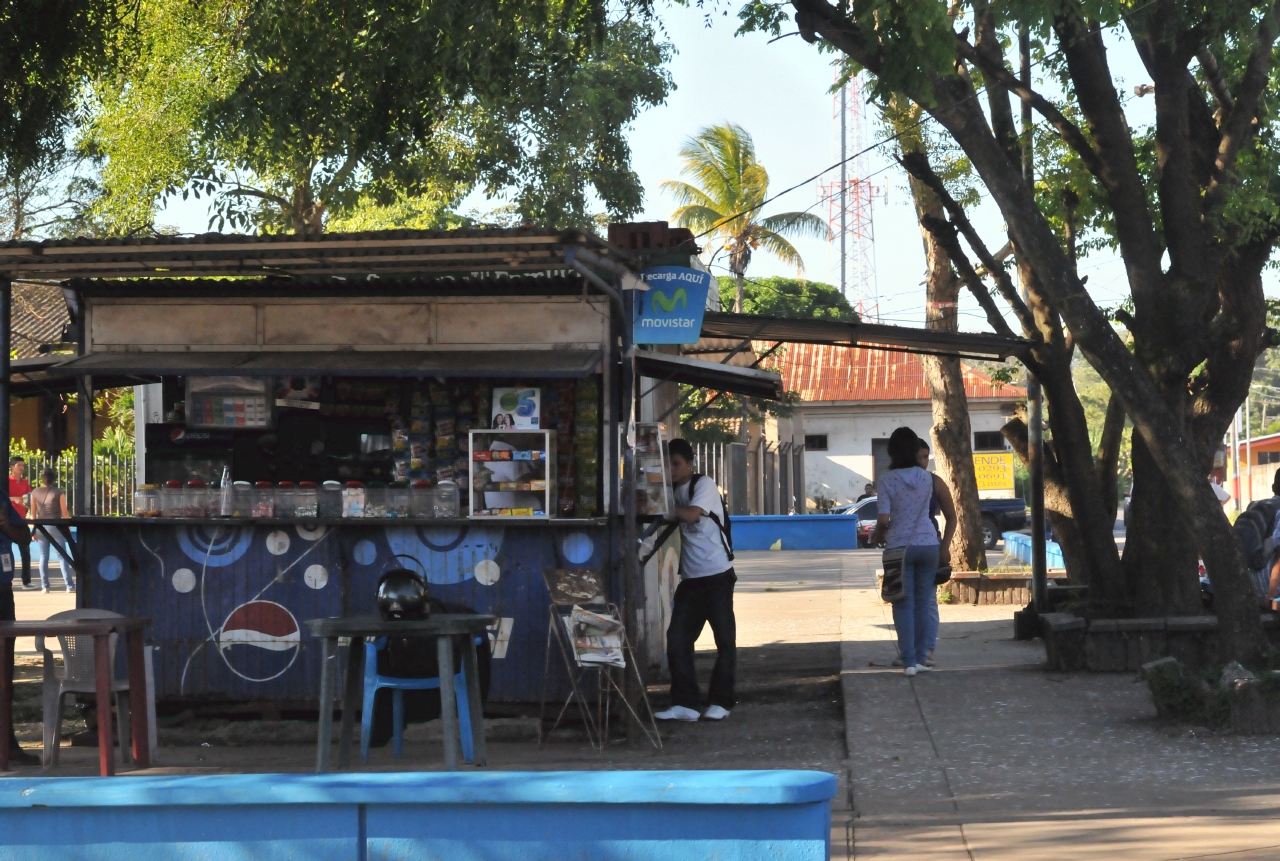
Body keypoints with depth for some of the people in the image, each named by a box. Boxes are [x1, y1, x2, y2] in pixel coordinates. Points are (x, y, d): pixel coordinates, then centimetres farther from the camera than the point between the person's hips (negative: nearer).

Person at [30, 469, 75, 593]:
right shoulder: (59, 492, -5)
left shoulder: (35, 492, 3)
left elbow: (33, 513, 4)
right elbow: (64, 512, -7)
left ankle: (45, 586, 3)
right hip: (56, 526, -3)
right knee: (62, 556, 0)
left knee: (43, 557, 7)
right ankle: (69, 585, -4)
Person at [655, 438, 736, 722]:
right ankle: (685, 703, 1)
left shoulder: (704, 485, -8)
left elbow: (691, 515, -23)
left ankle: (721, 702, 10)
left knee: (725, 639, 1)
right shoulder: (674, 491, 12)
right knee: (677, 639, -2)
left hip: (716, 575, -7)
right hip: (690, 578, 7)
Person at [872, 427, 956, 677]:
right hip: (928, 545, 2)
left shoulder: (885, 482, -6)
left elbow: (884, 519, -12)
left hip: (899, 547, -2)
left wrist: (877, 534, 6)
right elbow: (951, 517, 7)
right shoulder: (929, 480, 3)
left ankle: (909, 661, -2)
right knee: (923, 603, 10)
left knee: (904, 605, 3)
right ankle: (920, 658, 10)